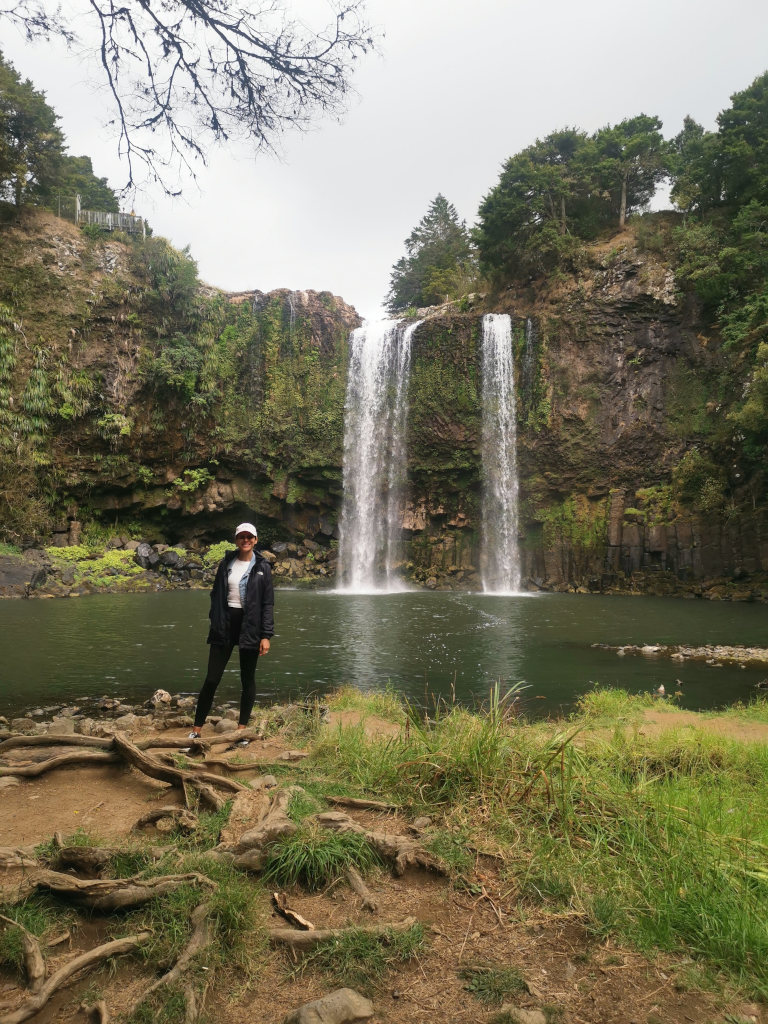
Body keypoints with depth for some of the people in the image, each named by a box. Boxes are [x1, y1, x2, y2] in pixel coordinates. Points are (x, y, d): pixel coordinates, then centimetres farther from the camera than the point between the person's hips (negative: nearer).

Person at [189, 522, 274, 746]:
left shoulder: (262, 567, -1)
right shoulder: (226, 563, 7)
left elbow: (268, 603, -3)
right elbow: (216, 595, 11)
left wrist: (266, 635, -9)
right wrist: (215, 624, 5)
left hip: (250, 627, -2)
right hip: (225, 625, 2)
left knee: (247, 680, 7)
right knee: (212, 679, 3)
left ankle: (241, 729, 18)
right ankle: (197, 729, 13)